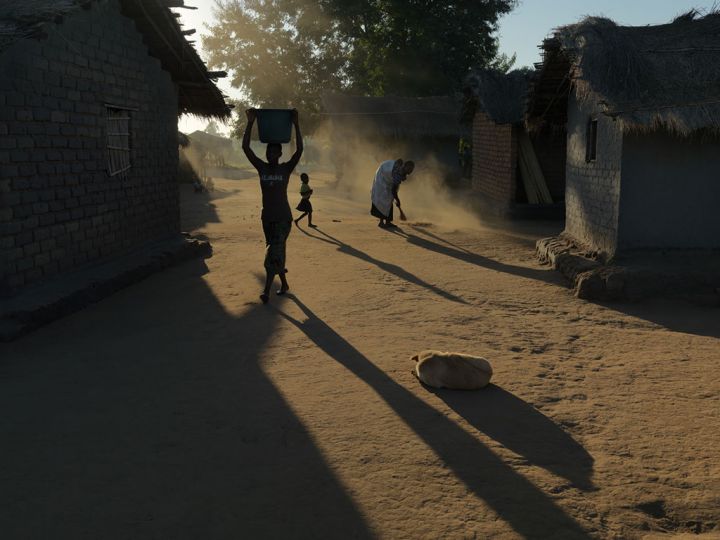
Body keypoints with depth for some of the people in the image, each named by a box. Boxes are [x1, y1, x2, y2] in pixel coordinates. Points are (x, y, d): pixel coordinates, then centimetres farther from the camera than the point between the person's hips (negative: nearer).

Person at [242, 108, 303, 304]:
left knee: (274, 252, -14)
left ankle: (267, 290, -16)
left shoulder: (286, 168, -4)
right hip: (267, 217, 4)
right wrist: (250, 123, -13)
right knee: (277, 251, 14)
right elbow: (246, 148, -6)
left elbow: (299, 150, -18)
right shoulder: (261, 168, 3)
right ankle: (284, 283, 30)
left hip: (283, 218, -4)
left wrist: (296, 125, -23)